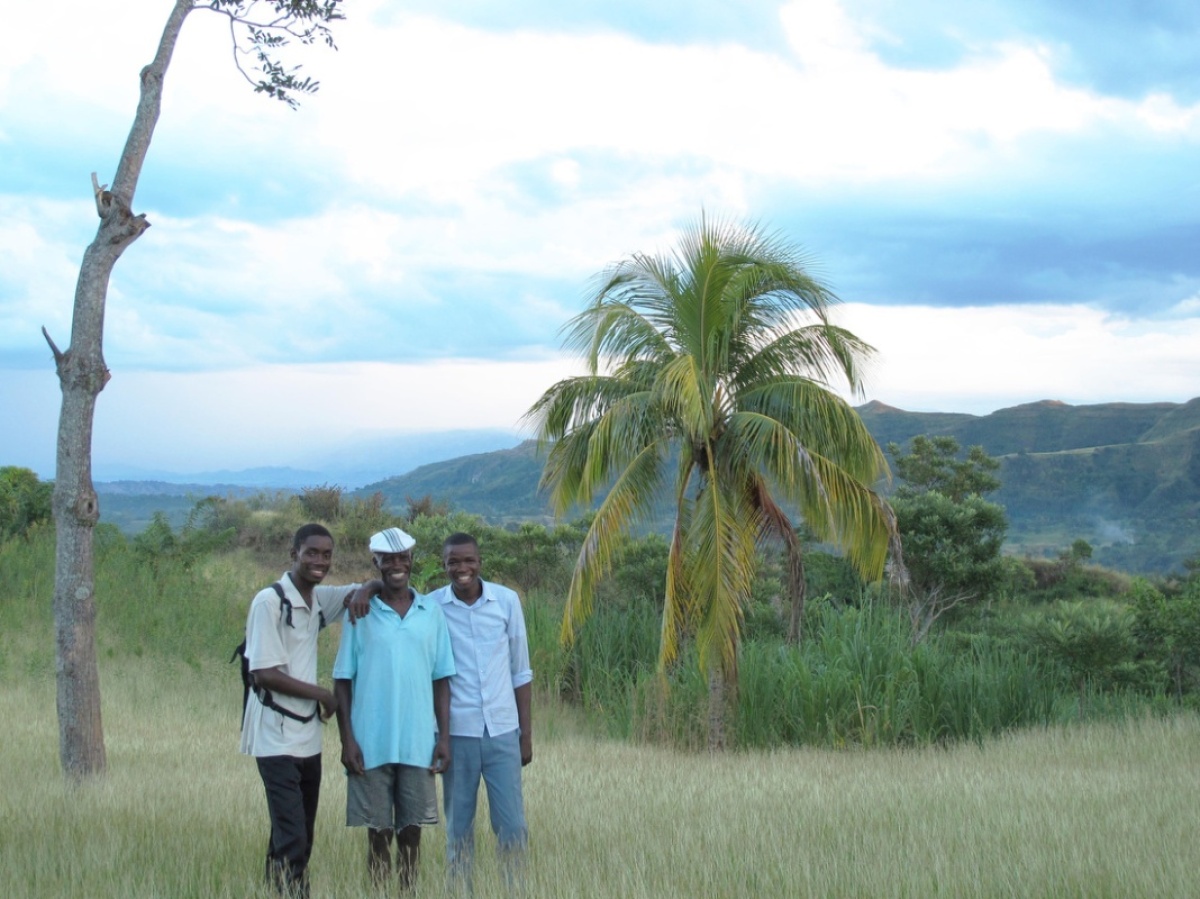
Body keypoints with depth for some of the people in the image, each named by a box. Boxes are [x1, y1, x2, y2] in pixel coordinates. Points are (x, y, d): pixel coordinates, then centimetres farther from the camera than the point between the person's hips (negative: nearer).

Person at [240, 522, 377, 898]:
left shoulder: (320, 599, 8)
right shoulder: (269, 601, -12)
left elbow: (374, 586, 17)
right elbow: (265, 673, -16)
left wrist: (363, 593, -7)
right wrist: (323, 695, -8)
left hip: (308, 737, 8)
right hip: (277, 738, -8)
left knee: (300, 840, 11)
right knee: (292, 841, -12)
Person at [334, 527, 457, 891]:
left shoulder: (432, 611, 5)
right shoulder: (360, 612, -1)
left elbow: (441, 679, 8)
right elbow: (343, 681, 0)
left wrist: (444, 736, 1)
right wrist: (347, 739, -6)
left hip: (419, 743, 2)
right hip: (372, 744, -2)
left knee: (411, 830, 6)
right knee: (378, 833, 4)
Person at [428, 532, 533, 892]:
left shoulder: (507, 601, 0)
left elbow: (520, 671, 6)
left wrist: (526, 733, 6)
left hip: (503, 732, 1)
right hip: (456, 734, -1)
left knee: (512, 824, 2)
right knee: (459, 827, 7)